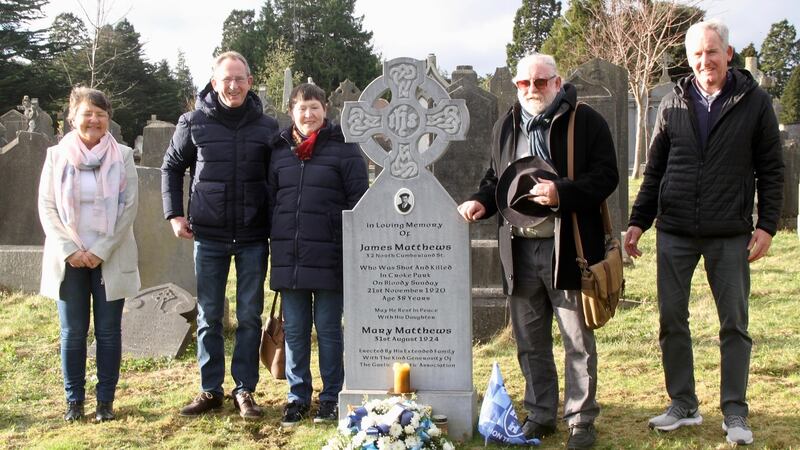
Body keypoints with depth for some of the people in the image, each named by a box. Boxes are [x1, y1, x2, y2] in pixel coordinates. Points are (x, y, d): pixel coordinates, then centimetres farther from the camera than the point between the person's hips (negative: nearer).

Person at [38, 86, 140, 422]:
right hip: (69, 260, 1)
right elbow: (47, 207, 1)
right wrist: (69, 250, -10)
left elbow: (129, 206, -4)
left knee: (108, 331, 5)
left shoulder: (122, 156, 0)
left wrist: (101, 251, -10)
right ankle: (74, 400, 18)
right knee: (73, 332, 6)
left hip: (110, 259, -1)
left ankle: (105, 400, 15)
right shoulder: (57, 156, 3)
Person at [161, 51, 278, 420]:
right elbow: (171, 167, 10)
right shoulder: (194, 123, 0)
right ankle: (210, 390, 19)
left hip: (253, 237, 0)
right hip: (209, 236, 0)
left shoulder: (267, 126, 1)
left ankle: (245, 391, 16)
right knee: (208, 316, 7)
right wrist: (174, 214, 3)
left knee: (249, 316, 6)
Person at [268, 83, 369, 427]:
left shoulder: (343, 148, -1)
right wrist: (277, 244, 12)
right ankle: (298, 396, 22)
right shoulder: (280, 150, 11)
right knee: (294, 330, 10)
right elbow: (270, 200, 17)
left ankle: (331, 398, 18)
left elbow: (358, 201, -2)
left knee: (329, 329, 6)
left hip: (329, 257, -3)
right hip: (289, 258, 4)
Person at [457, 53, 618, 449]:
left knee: (578, 341, 4)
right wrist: (480, 201, 4)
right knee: (530, 341, 13)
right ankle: (540, 415, 26)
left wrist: (562, 193, -22)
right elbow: (494, 178, 24)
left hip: (567, 248, -5)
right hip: (519, 249, 5)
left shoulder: (585, 121, -3)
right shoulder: (504, 127, 14)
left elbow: (606, 175, -8)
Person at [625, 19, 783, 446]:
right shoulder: (674, 104, 7)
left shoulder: (754, 102, 1)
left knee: (735, 324, 3)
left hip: (730, 234, -2)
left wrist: (766, 225, -5)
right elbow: (654, 170, 12)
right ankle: (683, 406, 18)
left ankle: (735, 413, 14)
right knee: (671, 319, 5)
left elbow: (771, 170, 3)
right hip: (675, 232, 2)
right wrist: (638, 222, 8)